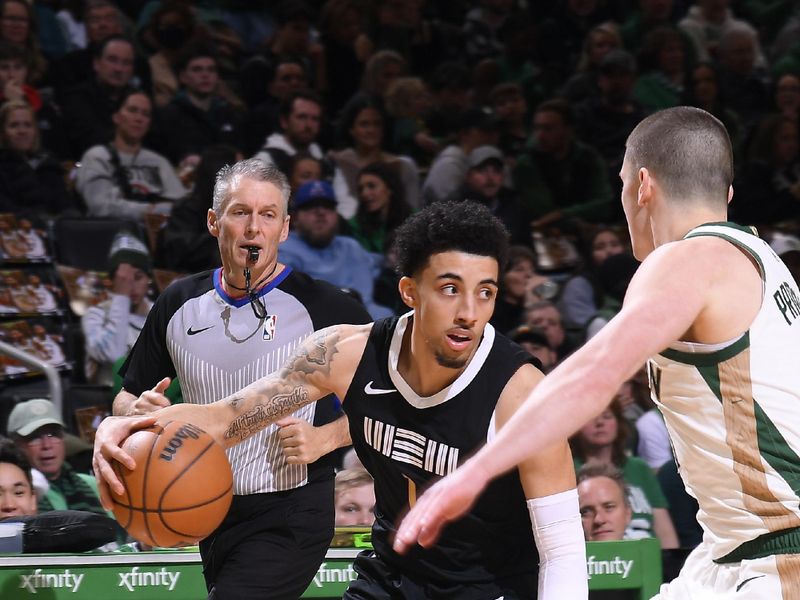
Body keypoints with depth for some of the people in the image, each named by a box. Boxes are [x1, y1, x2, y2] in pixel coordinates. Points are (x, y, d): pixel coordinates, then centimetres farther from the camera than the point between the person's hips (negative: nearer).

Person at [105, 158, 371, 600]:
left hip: (290, 517, -6)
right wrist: (138, 411, -7)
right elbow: (125, 400, 15)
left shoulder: (324, 306, -9)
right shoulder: (179, 303, 6)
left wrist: (325, 438, -18)